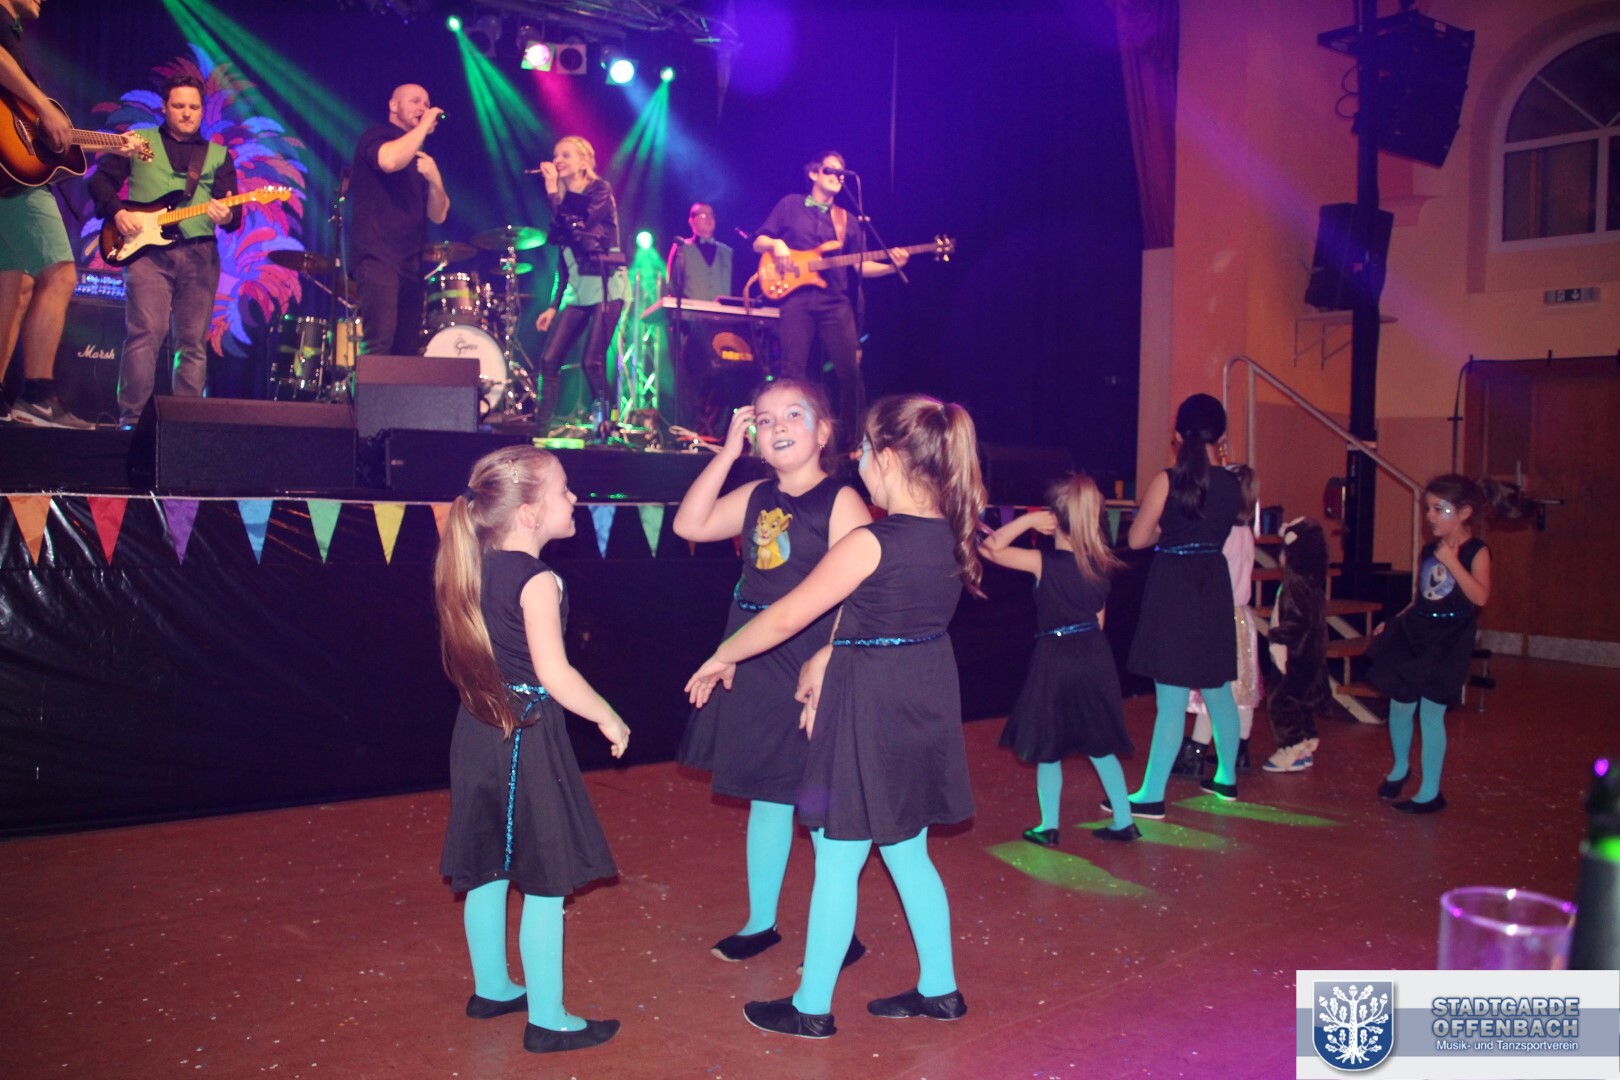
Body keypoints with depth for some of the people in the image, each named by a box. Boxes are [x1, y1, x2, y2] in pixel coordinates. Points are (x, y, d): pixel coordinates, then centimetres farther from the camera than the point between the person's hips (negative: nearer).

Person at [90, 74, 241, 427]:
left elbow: (233, 210, 8)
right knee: (145, 334, -14)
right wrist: (117, 212, -5)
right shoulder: (138, 141, 15)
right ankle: (131, 418, -13)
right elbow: (101, 180, 13)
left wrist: (227, 216, -14)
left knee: (193, 344, 1)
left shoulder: (218, 155, 18)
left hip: (200, 254, 2)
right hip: (148, 249, -2)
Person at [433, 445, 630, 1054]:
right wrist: (609, 720, -9)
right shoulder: (537, 579, -18)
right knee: (545, 883, 2)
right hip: (529, 735, -8)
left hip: (481, 727, 8)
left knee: (487, 870, 19)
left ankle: (492, 990, 35)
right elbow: (554, 673, -21)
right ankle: (547, 1021, 10)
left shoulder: (476, 570, 5)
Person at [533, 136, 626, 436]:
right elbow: (563, 259, 17)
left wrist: (553, 192, -12)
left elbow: (577, 228, -19)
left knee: (592, 362, -14)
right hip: (576, 289, 6)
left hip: (606, 285, -6)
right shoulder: (564, 199, 16)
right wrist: (554, 306, 13)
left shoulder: (600, 191, -2)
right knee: (550, 359, -4)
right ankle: (541, 427, -1)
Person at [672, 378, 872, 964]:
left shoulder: (841, 500, -12)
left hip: (814, 664, -7)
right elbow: (689, 524, 6)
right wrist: (727, 451, 3)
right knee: (765, 797, 17)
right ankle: (760, 921, 32)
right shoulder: (757, 497, 9)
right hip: (754, 665, 7)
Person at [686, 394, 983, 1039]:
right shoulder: (949, 535, 2)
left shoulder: (871, 543, -21)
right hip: (925, 702, 8)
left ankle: (812, 1007, 20)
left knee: (837, 861, 6)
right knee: (907, 852, 21)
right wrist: (826, 660, 12)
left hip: (870, 714, -8)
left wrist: (722, 657, 0)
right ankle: (939, 989, 31)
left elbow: (785, 617, -15)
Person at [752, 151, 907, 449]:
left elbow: (860, 266, 15)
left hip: (836, 301, 3)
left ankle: (856, 437, 2)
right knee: (793, 370, -7)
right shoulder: (790, 205, 12)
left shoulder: (847, 220, 19)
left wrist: (891, 266, -2)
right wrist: (775, 244, -10)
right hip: (797, 297, -2)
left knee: (851, 370, -5)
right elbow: (758, 242, 12)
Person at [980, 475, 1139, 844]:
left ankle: (1049, 827, 17)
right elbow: (1099, 618, 9)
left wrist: (1027, 519, -12)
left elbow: (988, 548, -13)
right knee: (1100, 746, 17)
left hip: (1055, 658, -5)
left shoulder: (1043, 562, -16)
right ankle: (1123, 822, 21)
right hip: (1095, 656, 5)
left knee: (1048, 748, 9)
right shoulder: (1100, 563, 1)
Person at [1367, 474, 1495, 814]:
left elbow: (1480, 596, -24)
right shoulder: (1429, 551, 10)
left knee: (1431, 712, -4)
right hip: (1415, 634, 6)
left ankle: (1430, 792, 7)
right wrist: (1395, 621, 8)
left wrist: (1452, 562, -25)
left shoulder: (1476, 551, -8)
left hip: (1448, 642, -6)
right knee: (1400, 705, 9)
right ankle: (1400, 767, 35)